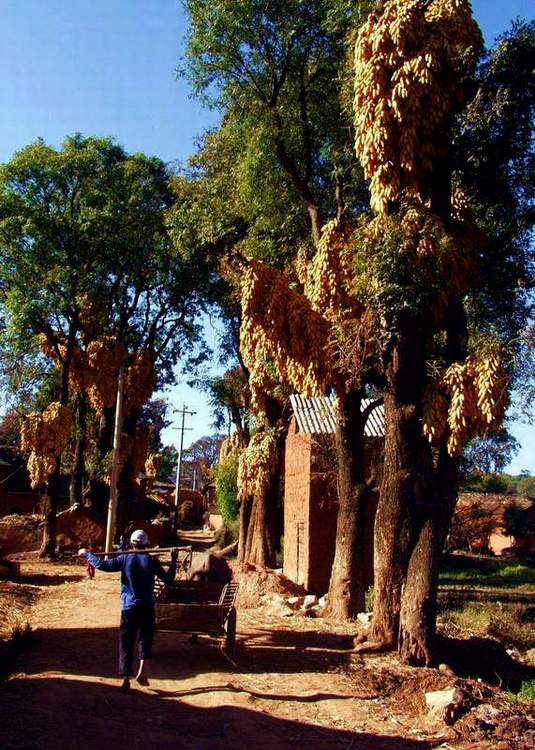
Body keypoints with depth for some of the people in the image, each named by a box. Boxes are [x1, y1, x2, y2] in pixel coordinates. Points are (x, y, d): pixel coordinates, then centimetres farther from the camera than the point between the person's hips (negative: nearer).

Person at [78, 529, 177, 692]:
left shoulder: (124, 559, -3)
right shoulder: (152, 560, -2)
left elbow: (102, 565, -11)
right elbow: (168, 579, -1)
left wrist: (87, 554, 1)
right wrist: (173, 562, 8)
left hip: (128, 608, 0)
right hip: (147, 607, 0)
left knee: (126, 643, 6)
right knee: (145, 638, 16)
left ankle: (126, 679, 3)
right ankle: (141, 671, 2)